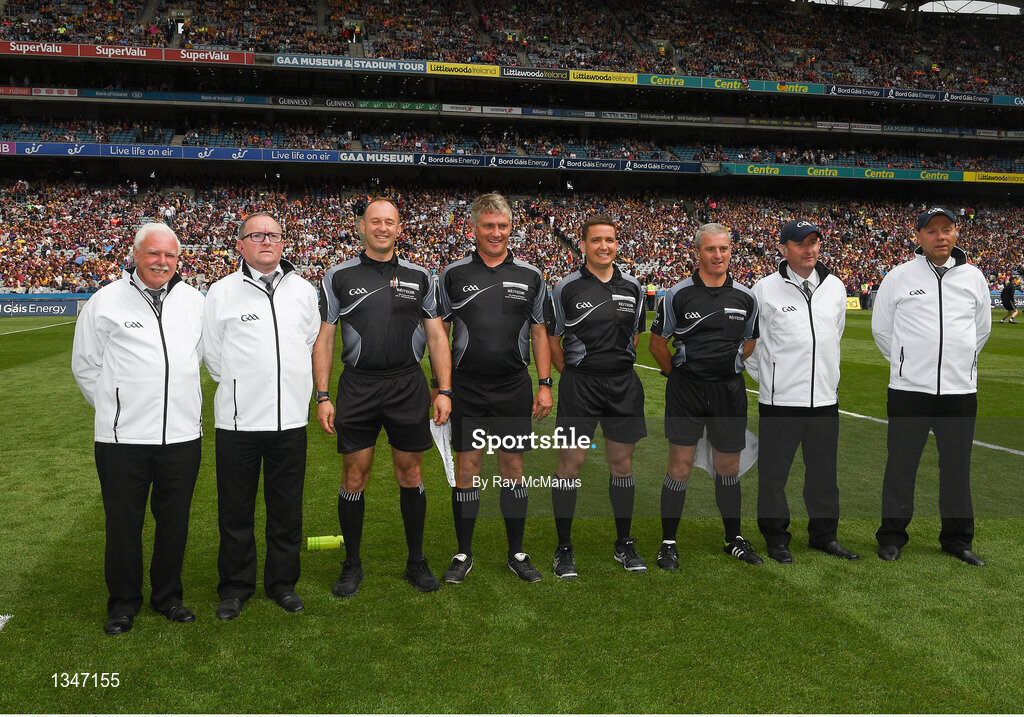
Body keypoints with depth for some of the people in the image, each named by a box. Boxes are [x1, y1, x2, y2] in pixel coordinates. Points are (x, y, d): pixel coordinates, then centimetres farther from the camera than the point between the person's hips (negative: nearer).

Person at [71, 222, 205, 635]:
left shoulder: (194, 301, 7)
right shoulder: (106, 301, -3)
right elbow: (85, 365, 5)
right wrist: (113, 408, 6)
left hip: (182, 434, 3)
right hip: (122, 436, -2)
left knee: (174, 521, 12)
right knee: (123, 523, 8)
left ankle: (168, 596, 29)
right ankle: (123, 602, 26)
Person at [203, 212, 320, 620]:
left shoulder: (303, 290, 7)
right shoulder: (222, 292, -1)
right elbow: (211, 353, 6)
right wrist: (239, 387, 6)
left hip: (290, 417, 2)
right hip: (237, 419, -2)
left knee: (287, 507, 11)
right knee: (236, 509, 8)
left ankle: (282, 583, 26)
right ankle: (235, 587, 24)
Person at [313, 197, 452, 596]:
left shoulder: (419, 277, 8)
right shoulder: (339, 277, 4)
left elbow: (436, 336, 8)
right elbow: (324, 339, 3)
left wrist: (444, 391, 1)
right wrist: (322, 397, -3)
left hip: (408, 387, 1)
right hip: (357, 389, -1)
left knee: (410, 474, 8)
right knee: (354, 477, 4)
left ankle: (416, 563, 22)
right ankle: (352, 565, 20)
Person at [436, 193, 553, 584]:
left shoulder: (530, 276, 5)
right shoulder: (453, 274, 2)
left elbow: (539, 333, 9)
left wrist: (545, 384, 2)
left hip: (514, 387, 1)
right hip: (467, 387, -1)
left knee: (513, 467, 7)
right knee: (467, 467, 3)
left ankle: (517, 553, 20)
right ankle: (464, 554, 17)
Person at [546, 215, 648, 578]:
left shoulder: (632, 287, 8)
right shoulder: (567, 288, -3)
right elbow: (552, 338, 3)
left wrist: (618, 368, 12)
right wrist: (574, 374, 2)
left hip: (624, 385, 3)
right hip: (579, 385, -3)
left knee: (622, 463, 9)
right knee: (570, 464, -2)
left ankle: (624, 544, 23)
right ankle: (564, 549, 10)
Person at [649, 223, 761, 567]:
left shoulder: (746, 297, 5)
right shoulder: (678, 295, -4)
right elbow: (657, 342, 5)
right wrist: (676, 372, 8)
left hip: (729, 390, 3)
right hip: (686, 390, -3)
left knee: (728, 467, 11)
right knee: (680, 466, -3)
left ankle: (734, 540, 26)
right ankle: (668, 543, 9)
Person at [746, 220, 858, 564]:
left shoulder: (835, 287, 8)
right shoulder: (765, 289, -6)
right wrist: (764, 376, 5)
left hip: (825, 398, 4)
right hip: (779, 400, -4)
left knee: (824, 473, 13)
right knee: (774, 473, 3)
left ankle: (824, 535, 28)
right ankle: (776, 538, 18)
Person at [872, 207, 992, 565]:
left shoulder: (973, 277, 7)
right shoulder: (899, 277, -1)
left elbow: (982, 327, 20)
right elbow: (881, 327, 8)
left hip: (960, 389, 2)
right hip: (909, 388, -2)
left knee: (957, 465, 9)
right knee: (901, 462, 4)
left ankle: (957, 538, 23)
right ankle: (892, 535, 16)